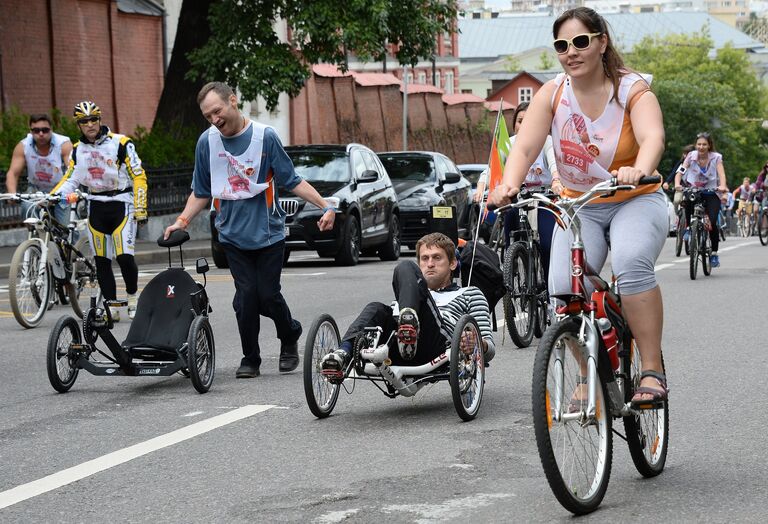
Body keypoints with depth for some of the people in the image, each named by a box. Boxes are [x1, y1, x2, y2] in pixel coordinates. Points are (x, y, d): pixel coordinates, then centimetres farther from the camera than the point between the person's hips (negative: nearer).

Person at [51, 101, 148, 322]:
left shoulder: (120, 143, -7)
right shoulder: (77, 149, 7)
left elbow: (138, 176, -7)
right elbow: (70, 179, 11)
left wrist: (140, 209, -11)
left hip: (121, 204, -5)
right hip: (96, 208, 5)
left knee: (124, 256, -15)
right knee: (101, 260, 2)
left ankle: (133, 298, 7)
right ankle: (111, 307, 9)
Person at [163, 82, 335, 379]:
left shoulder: (265, 136, -8)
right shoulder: (207, 142, 1)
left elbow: (292, 182, -4)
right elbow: (201, 193, 11)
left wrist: (325, 207, -12)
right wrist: (182, 221, -1)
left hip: (268, 232, -2)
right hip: (233, 235, 2)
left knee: (268, 296, -3)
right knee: (246, 296, -5)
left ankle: (290, 338, 25)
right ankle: (250, 359, 9)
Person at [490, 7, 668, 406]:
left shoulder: (632, 90, -14)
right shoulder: (552, 94, -6)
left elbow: (653, 136, -34)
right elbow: (525, 146, -20)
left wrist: (639, 170, -57)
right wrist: (508, 184, -42)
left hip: (636, 202, -3)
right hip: (578, 206, 3)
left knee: (631, 265, -33)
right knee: (563, 287, -20)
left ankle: (652, 370, -24)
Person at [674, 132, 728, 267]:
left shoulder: (716, 157, -7)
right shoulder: (691, 156, -5)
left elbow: (721, 173, -22)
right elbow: (680, 172, -15)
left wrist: (722, 186, -43)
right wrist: (677, 184, -36)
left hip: (711, 193, -1)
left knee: (712, 223, -16)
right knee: (687, 201, -35)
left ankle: (714, 253, 1)